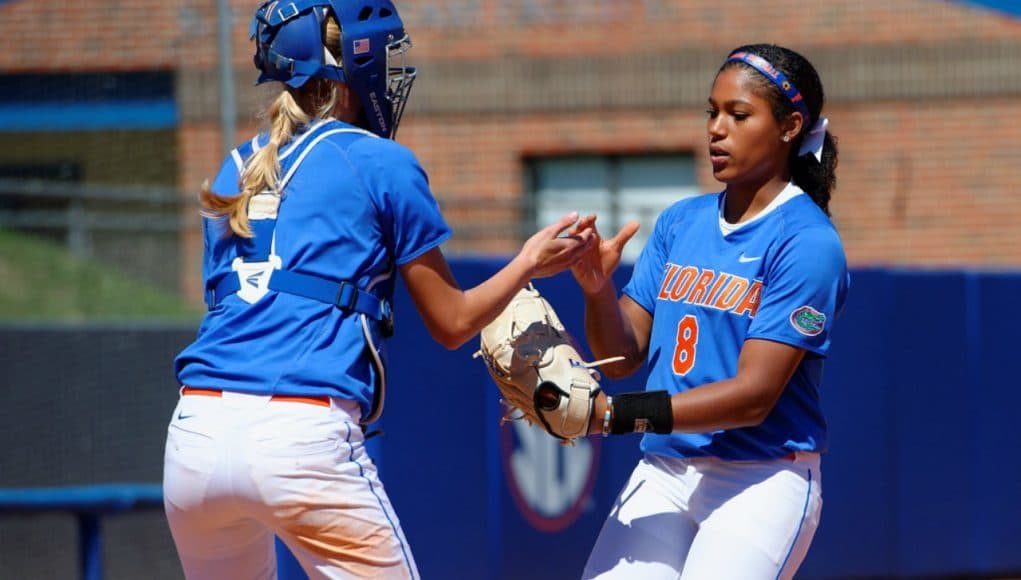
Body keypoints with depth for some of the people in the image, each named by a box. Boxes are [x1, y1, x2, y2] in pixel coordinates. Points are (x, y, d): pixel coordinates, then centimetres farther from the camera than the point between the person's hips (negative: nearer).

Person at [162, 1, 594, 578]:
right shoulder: (382, 165, 4)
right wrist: (530, 262, 27)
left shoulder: (235, 171, 19)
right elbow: (452, 323, 11)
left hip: (196, 438, 5)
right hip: (305, 440, -5)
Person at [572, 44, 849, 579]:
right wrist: (598, 289, -12)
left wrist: (614, 413, -24)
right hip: (662, 473, 6)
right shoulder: (681, 222, 11)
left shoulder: (808, 242, -10)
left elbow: (754, 394, -18)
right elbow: (624, 355, 10)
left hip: (763, 480, -6)